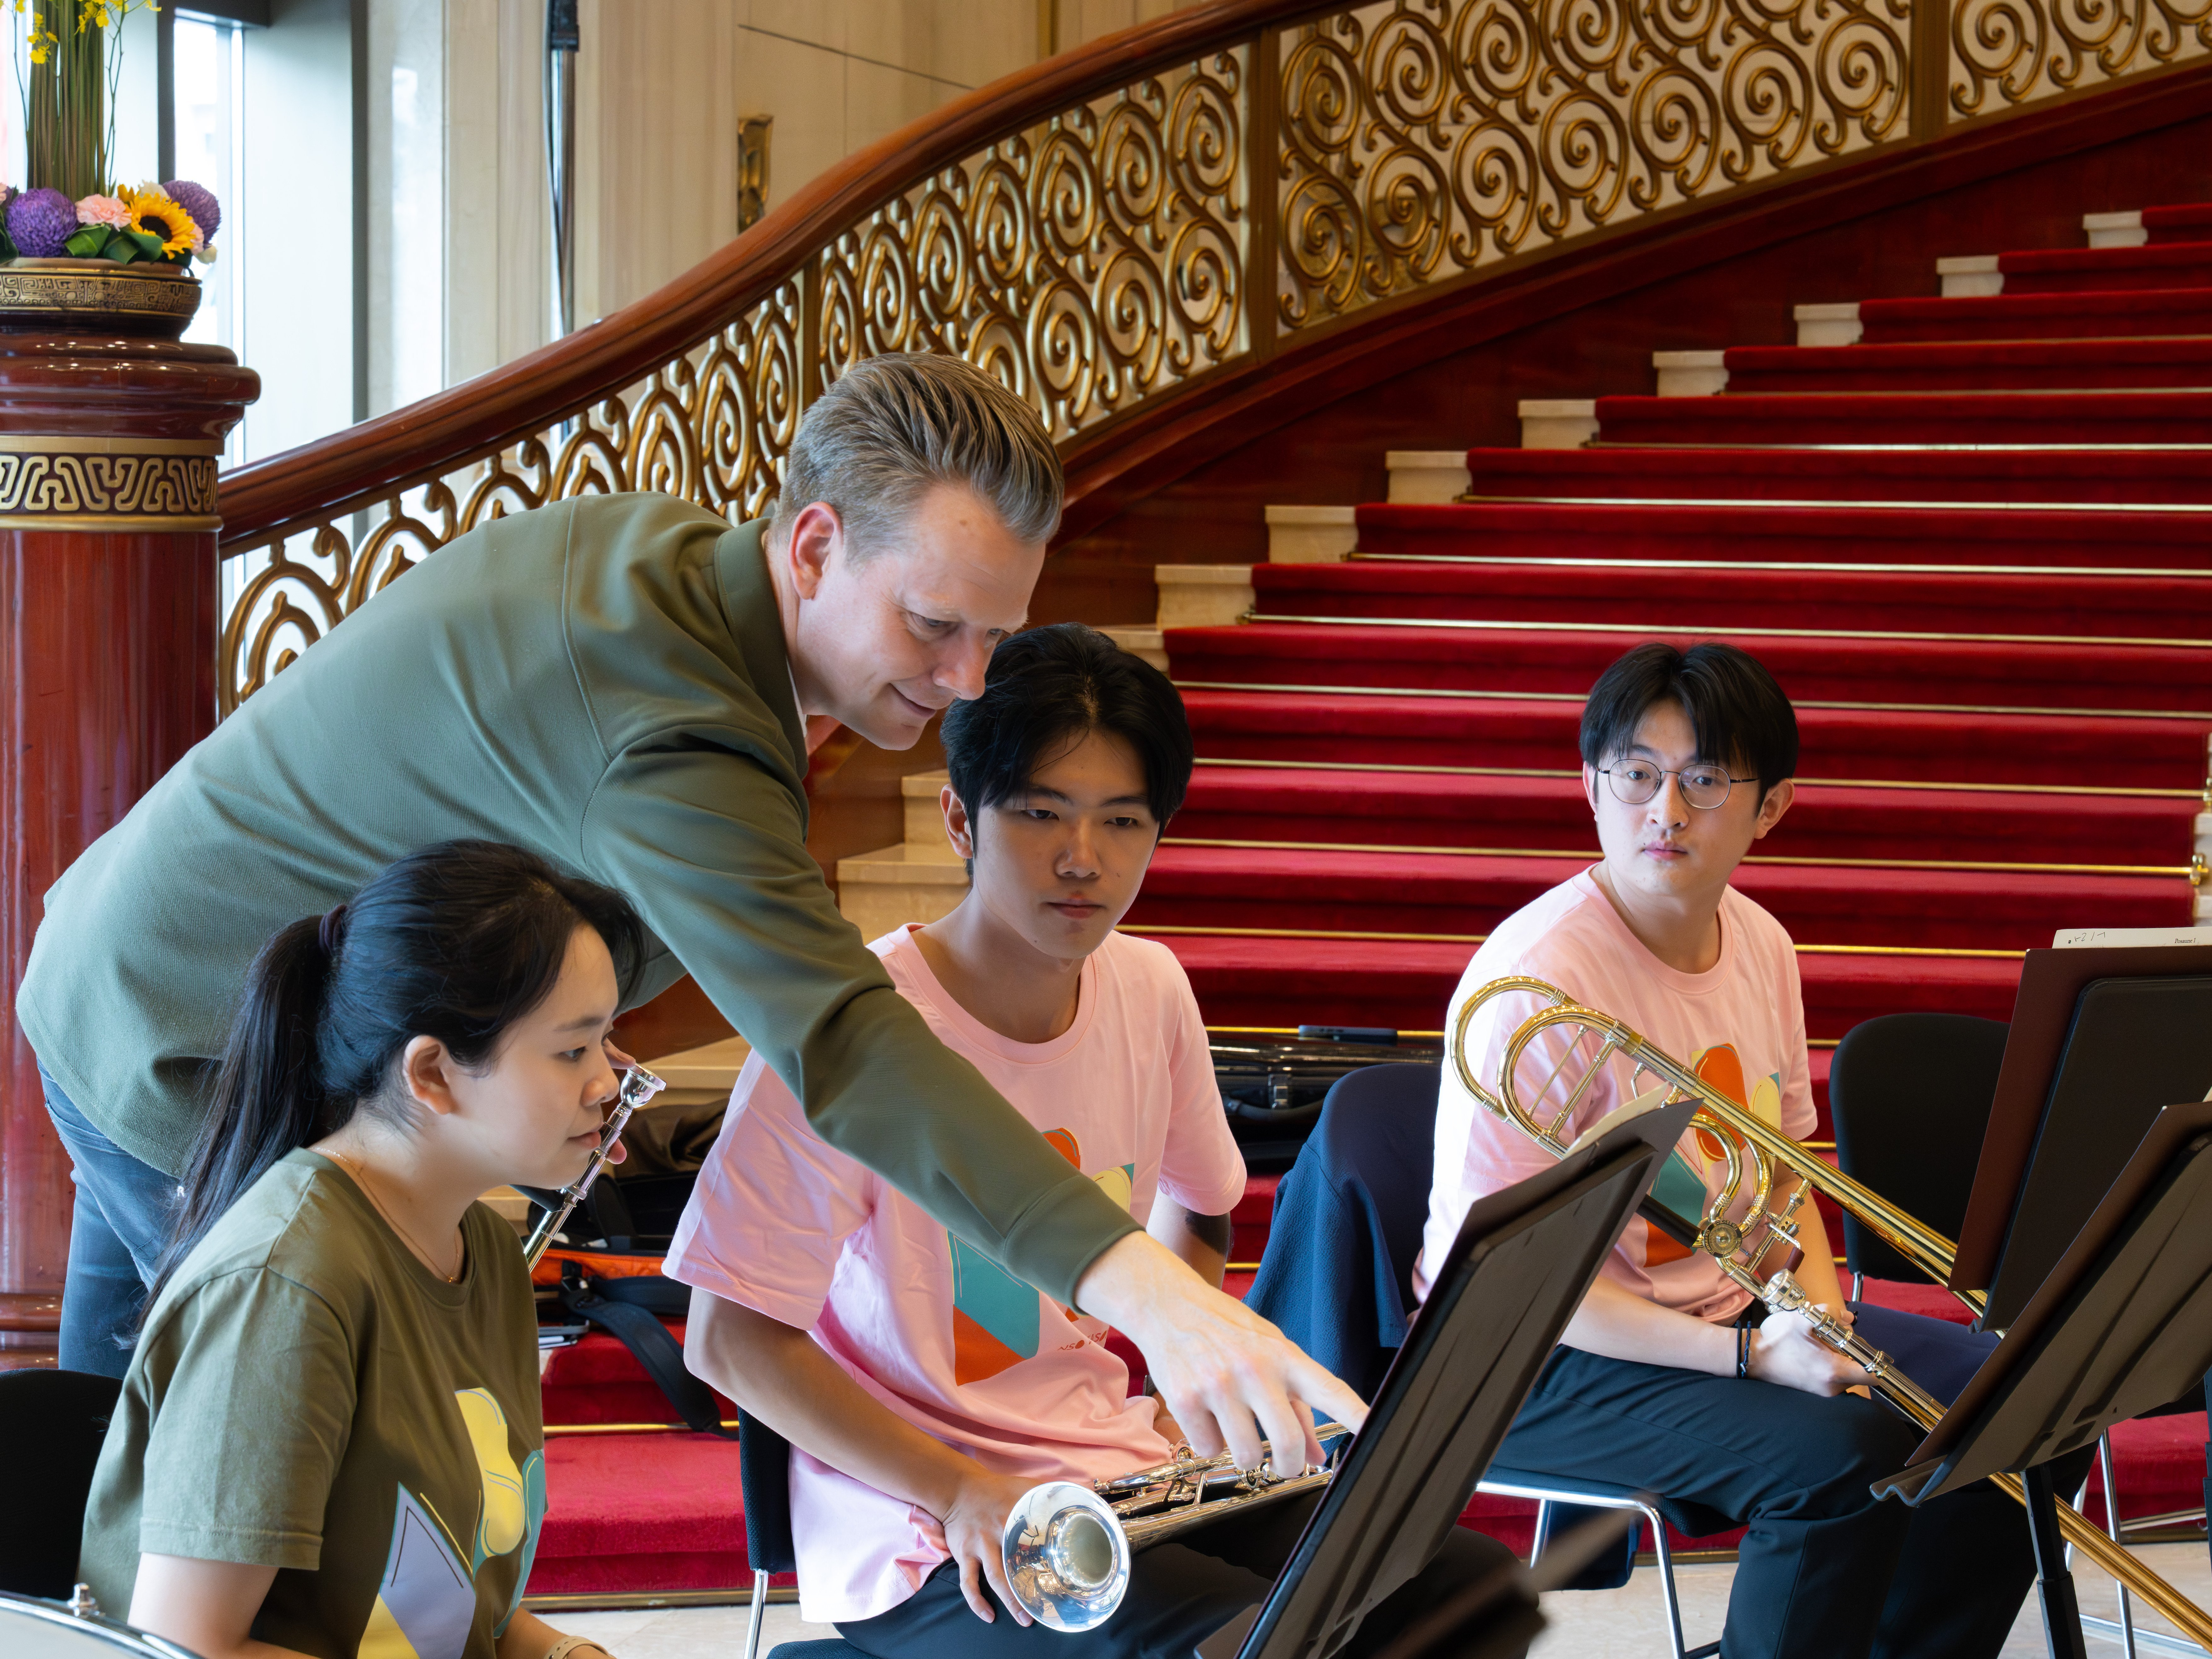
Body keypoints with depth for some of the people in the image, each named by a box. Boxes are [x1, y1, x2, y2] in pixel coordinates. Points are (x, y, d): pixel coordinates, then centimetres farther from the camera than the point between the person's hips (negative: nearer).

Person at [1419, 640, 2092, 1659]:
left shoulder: (1759, 946, 3)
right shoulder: (1538, 979, -22)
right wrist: (1750, 1356, -27)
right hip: (1550, 1356, -8)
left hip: (1737, 1311, 8)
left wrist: (1827, 1322, -5)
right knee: (1843, 1453, -31)